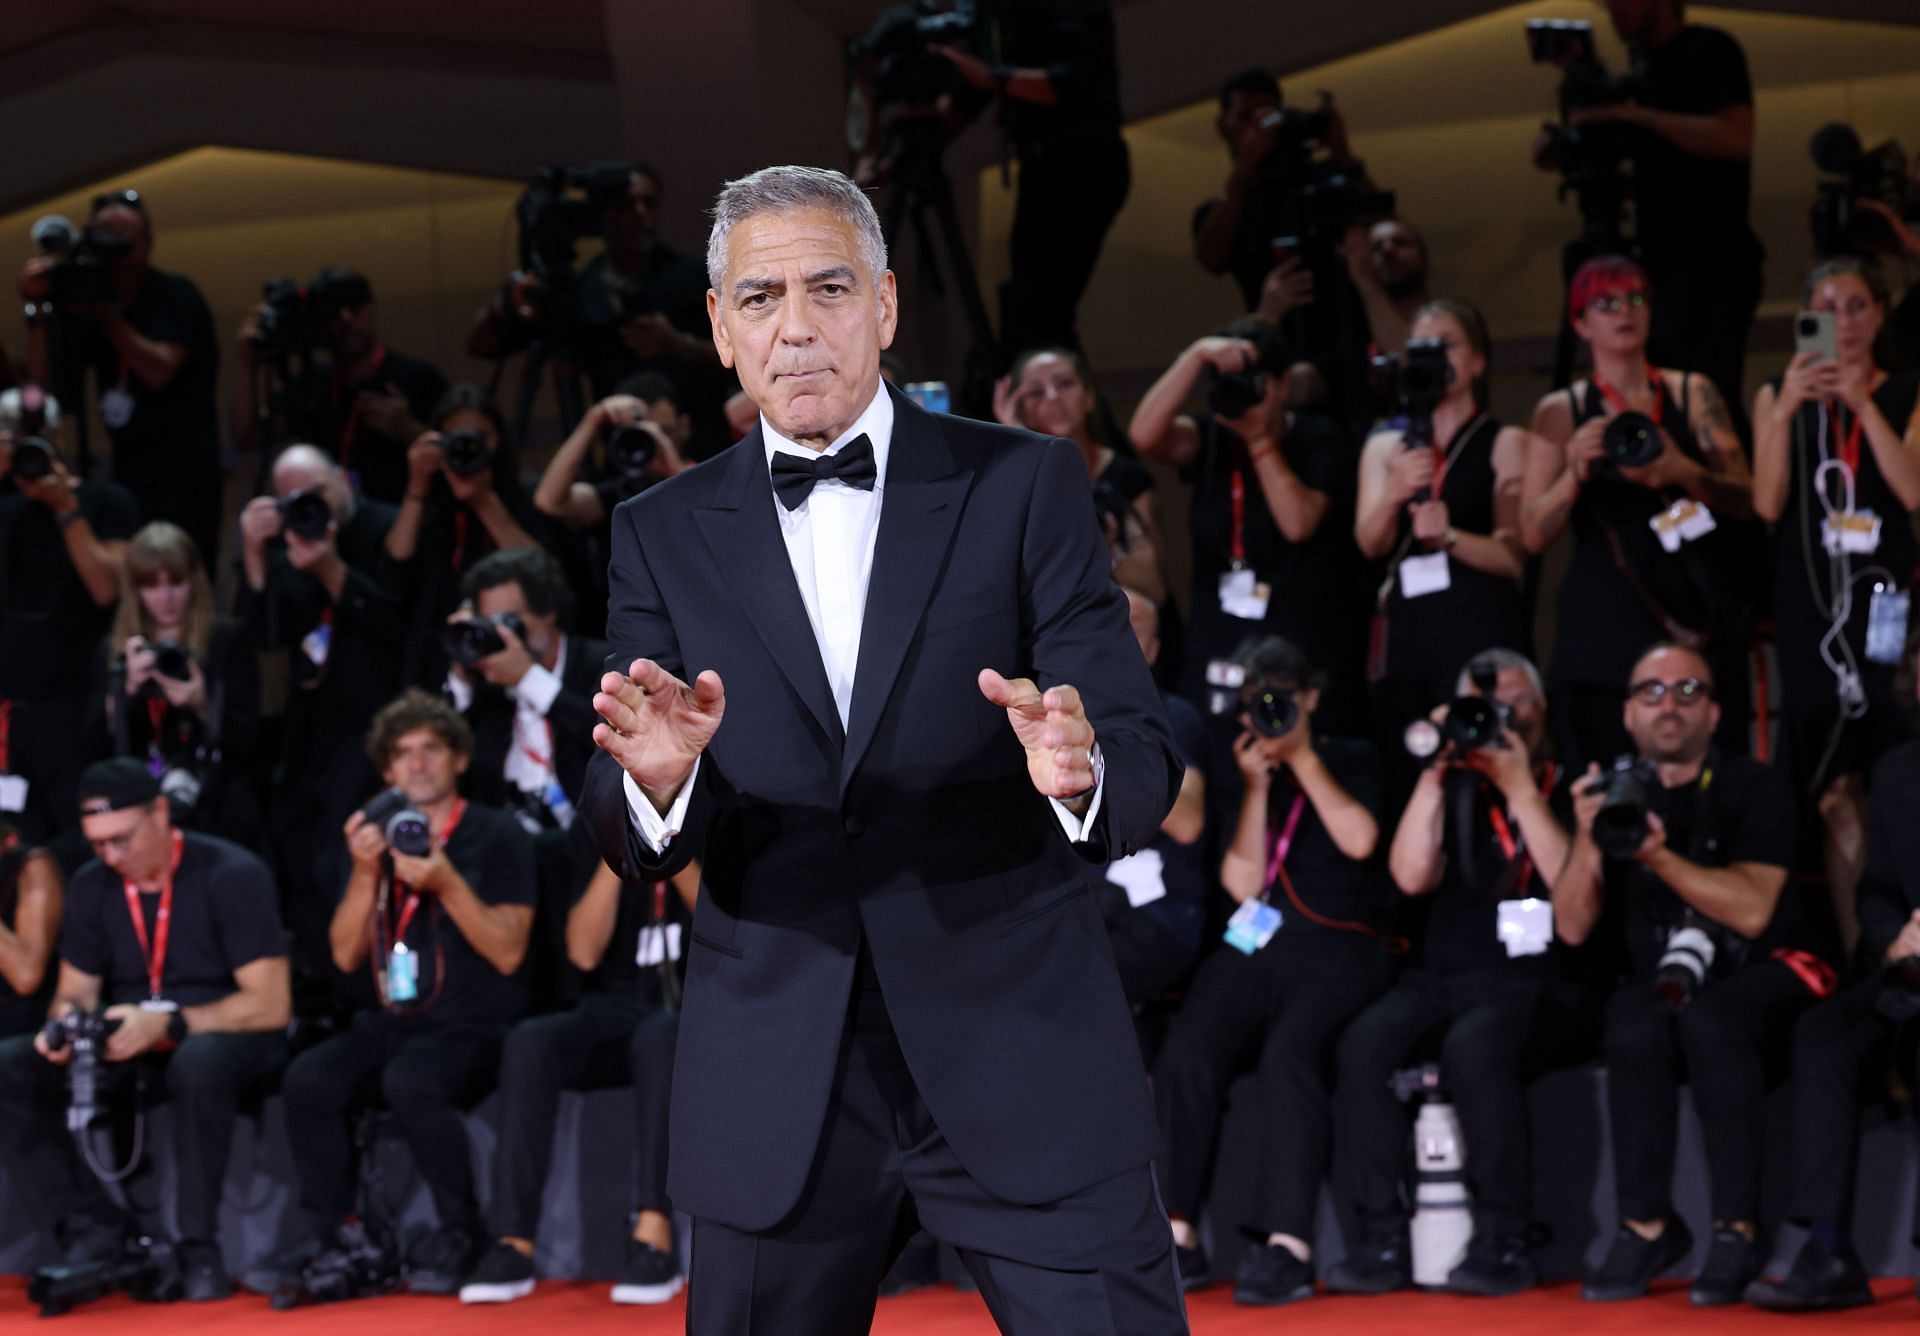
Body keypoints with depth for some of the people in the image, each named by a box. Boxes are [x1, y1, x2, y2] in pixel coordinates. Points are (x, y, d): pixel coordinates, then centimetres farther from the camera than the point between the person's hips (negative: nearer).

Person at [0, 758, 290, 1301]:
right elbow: (74, 992, 12)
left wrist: (168, 1023, -26)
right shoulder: (92, 886, 4)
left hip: (224, 1039, -5)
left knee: (200, 1062, -42)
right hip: (129, 1047, 6)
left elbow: (270, 1006, -16)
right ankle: (96, 1231, -19)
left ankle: (199, 1248, -29)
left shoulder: (231, 875, -12)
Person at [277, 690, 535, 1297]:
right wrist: (365, 873, -5)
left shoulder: (497, 836, 0)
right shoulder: (379, 836, 14)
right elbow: (346, 956, 9)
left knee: (409, 1082, -36)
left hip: (473, 1028, -5)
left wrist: (447, 883, -19)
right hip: (392, 1021, 5)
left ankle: (459, 1235, -17)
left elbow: (508, 953, -8)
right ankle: (339, 1236, -11)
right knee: (307, 1080, -24)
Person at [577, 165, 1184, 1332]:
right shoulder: (664, 535, 7)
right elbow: (632, 845, 2)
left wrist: (1083, 774, -29)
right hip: (779, 1089, 2)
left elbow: (1146, 764, -5)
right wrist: (656, 778, -22)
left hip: (1021, 1057, -2)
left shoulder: (1025, 487, 1)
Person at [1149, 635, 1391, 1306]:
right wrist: (1256, 786, 2)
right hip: (1252, 946, 3)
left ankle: (1287, 1245, -38)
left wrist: (1303, 756, -2)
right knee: (1185, 1053, -27)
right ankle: (1180, 1240, -26)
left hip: (1336, 950, -3)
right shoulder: (1236, 772, 19)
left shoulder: (1350, 760, 14)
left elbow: (1359, 841, -6)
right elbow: (1242, 883, 8)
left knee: (1288, 1052, -34)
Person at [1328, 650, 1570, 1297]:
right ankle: (1383, 1241, -23)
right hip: (1442, 976, 3)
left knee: (1473, 1046, -36)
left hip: (1531, 983, -3)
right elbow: (1411, 875, 2)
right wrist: (1434, 775, -4)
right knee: (1366, 1042, -26)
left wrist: (1520, 787, -12)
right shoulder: (1458, 792, 16)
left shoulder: (1566, 790, 8)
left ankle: (1504, 1243, -26)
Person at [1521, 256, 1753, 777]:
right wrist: (1575, 473, -15)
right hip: (1606, 617, -1)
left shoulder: (1693, 394, 9)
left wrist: (1683, 472, -14)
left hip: (1698, 615, 1)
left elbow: (1745, 500, 5)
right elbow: (1533, 535, 2)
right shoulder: (1560, 411, 7)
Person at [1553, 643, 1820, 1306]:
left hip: (1760, 975, -2)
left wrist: (1660, 856, -27)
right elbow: (1572, 928, 2)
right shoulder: (1614, 793, 8)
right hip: (1659, 979, 2)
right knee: (1634, 1033, -33)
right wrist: (1588, 842, -15)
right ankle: (1647, 1226, -21)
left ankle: (1737, 1232, -28)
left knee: (1708, 1022, -36)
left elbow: (1752, 911, -15)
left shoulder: (1754, 789, -1)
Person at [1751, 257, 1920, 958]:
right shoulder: (1779, 395, 10)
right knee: (1835, 795, 0)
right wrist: (1786, 410, -11)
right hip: (1810, 603, 1)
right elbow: (1769, 504, 0)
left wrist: (1863, 403, -13)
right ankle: (1852, 953, 2)